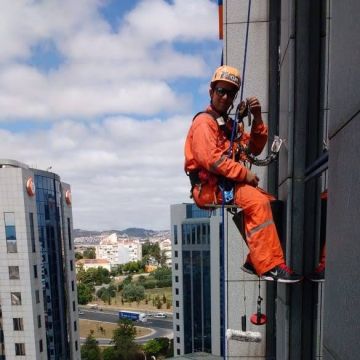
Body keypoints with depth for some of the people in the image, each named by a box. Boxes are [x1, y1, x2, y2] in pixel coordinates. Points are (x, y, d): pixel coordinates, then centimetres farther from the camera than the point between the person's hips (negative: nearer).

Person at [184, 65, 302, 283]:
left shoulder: (229, 124, 23)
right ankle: (270, 266, -21)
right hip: (208, 187, -9)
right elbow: (211, 159, -21)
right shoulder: (204, 122, -6)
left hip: (226, 184, 9)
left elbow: (254, 148, 15)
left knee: (269, 201, -3)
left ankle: (256, 261, -3)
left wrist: (257, 119, 3)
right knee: (257, 201, -25)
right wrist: (244, 173, -17)